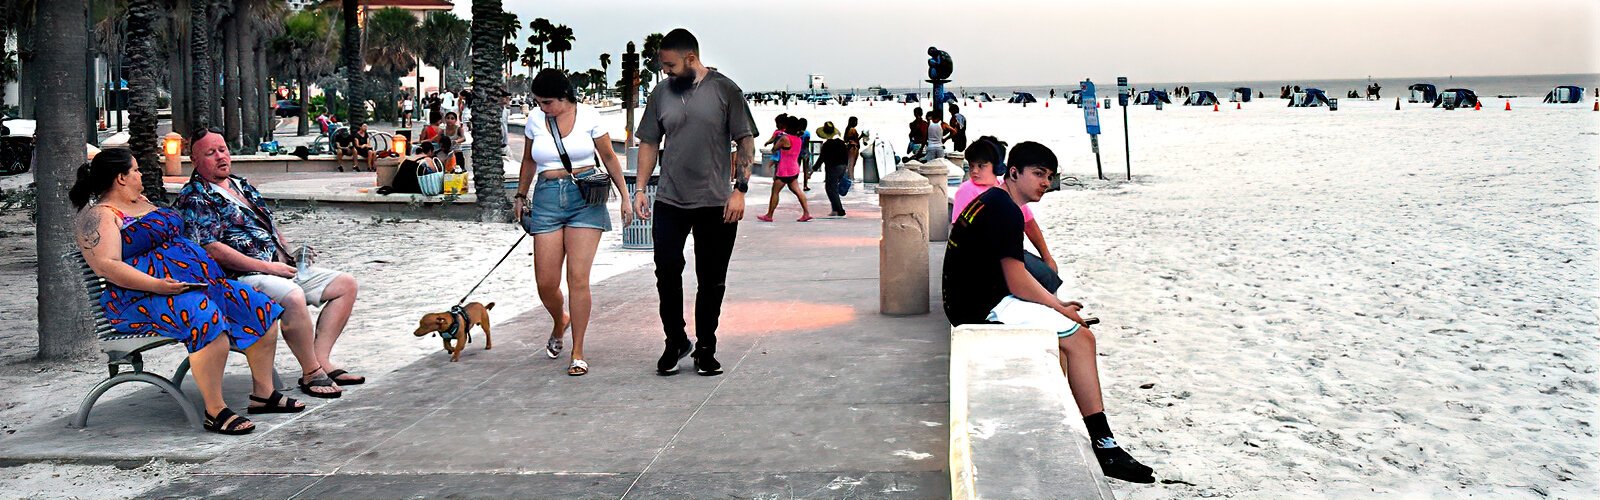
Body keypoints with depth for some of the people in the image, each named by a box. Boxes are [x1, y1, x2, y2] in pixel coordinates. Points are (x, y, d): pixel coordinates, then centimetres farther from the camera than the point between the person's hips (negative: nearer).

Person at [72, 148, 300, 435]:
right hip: (142, 298, -10)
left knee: (260, 308, -3)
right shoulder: (99, 215, -6)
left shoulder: (141, 202, 23)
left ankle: (264, 394, 2)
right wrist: (157, 285, -29)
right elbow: (107, 265, -19)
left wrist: (208, 266, 19)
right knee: (206, 318, -37)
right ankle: (215, 412, -31)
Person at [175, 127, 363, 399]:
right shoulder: (194, 198, -6)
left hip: (280, 266, 10)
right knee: (292, 297, -38)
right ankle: (311, 373, -21)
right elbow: (212, 250, -17)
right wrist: (268, 267, -19)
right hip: (241, 275, -9)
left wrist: (289, 252, 9)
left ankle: (321, 360, -5)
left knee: (346, 284, 2)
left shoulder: (241, 184, 21)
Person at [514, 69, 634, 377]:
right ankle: (560, 322, 33)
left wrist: (625, 197, 8)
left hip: (585, 199, -3)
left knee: (578, 278, -9)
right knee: (546, 283, -2)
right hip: (547, 198, 3)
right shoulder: (535, 119, 6)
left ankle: (578, 353, 1)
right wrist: (521, 195, 21)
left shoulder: (588, 116, -1)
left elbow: (609, 158, 8)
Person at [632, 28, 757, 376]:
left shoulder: (725, 90, -1)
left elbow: (745, 142, -1)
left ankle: (705, 350, 18)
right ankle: (675, 343, 19)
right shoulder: (661, 94, 8)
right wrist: (639, 188, 5)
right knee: (667, 273, 1)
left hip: (716, 204, -2)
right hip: (670, 202, 2)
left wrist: (740, 189, -9)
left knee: (712, 281, 5)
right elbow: (649, 144, 13)